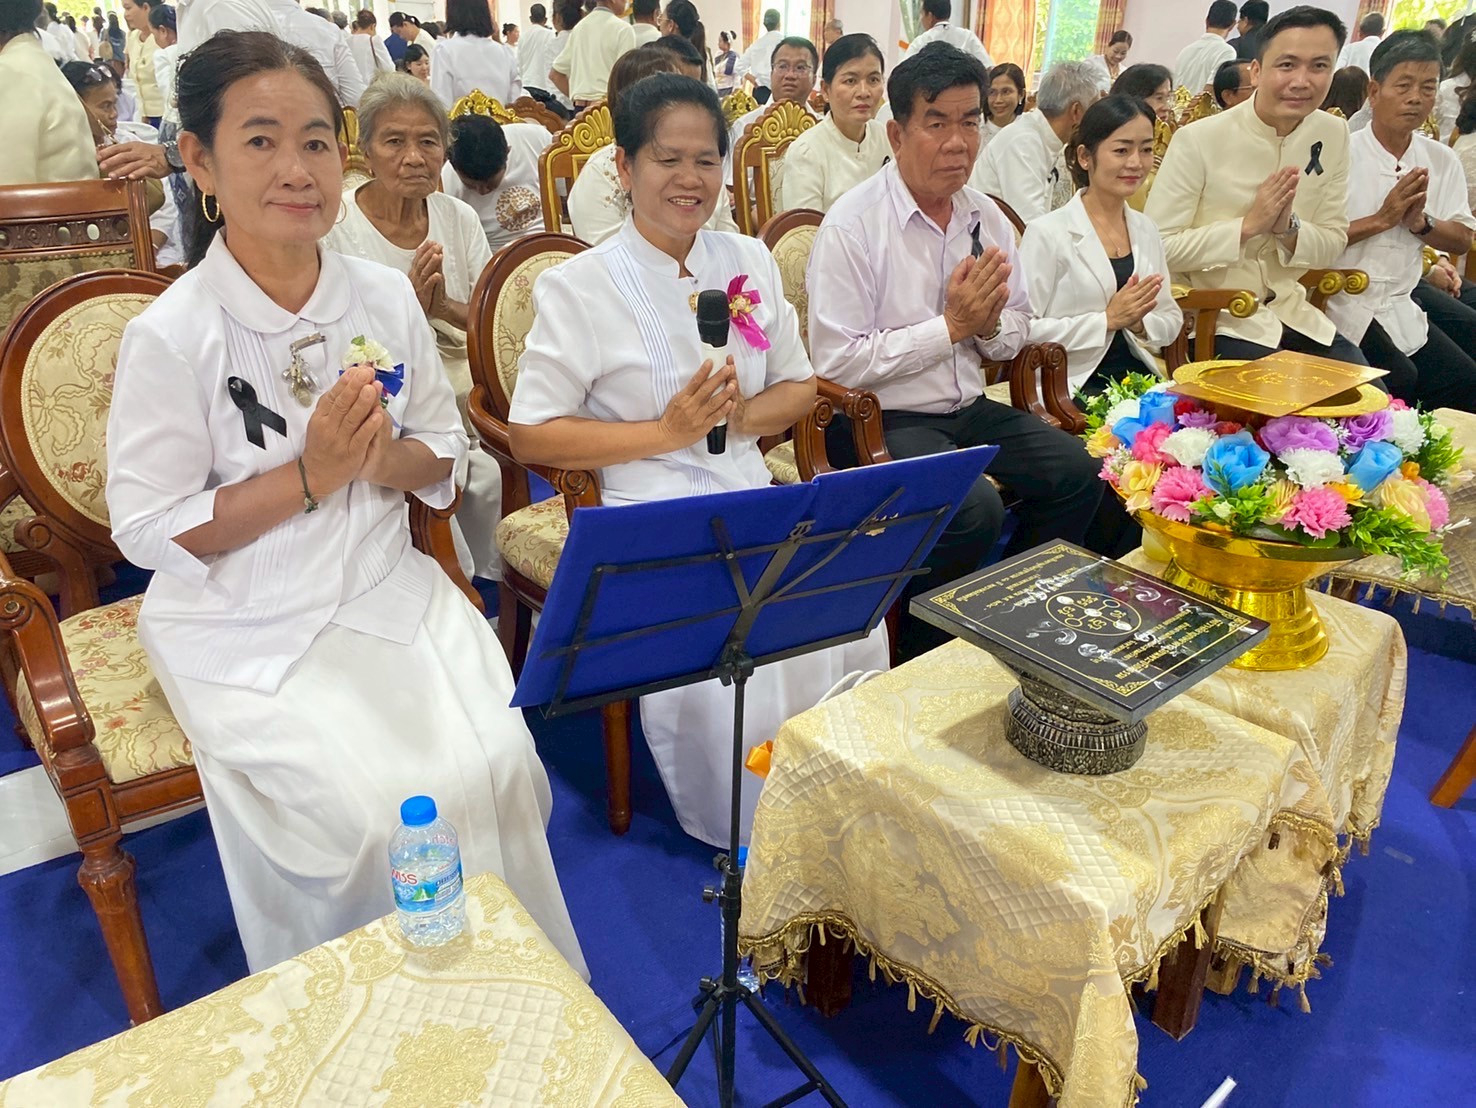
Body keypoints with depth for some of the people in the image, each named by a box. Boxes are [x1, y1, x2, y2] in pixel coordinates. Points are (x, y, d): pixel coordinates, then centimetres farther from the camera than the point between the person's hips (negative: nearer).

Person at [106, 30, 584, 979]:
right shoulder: (171, 337, -12)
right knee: (369, 811, -19)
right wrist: (308, 477, -19)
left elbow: (446, 456, 8)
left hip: (386, 590, 4)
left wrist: (383, 459, -15)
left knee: (497, 765, -14)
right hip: (243, 627, -3)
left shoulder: (386, 299, 0)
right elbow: (148, 531, -10)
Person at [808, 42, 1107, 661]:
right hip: (882, 420, -7)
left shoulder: (986, 217, 7)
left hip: (967, 408, 7)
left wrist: (990, 323, -10)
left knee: (1077, 475, -8)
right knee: (974, 509, -27)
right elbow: (835, 363, -18)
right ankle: (919, 652, -1)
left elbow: (1017, 333, 15)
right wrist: (951, 325, -18)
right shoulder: (852, 225, -13)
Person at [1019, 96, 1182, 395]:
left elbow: (1171, 320, 17)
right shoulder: (1047, 233, -8)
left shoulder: (1146, 230, 13)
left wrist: (1139, 324, -5)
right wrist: (1107, 319, -15)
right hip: (1073, 384, -6)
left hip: (1138, 377, 7)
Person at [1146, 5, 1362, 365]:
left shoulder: (1334, 135, 2)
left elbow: (1334, 243, 5)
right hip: (1211, 317, -6)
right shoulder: (1198, 140, -15)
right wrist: (1247, 225, -23)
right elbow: (1157, 245, -16)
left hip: (1290, 311, 6)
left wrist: (1289, 228, -16)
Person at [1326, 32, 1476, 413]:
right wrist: (1380, 220, -19)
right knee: (1399, 382, -22)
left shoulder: (1442, 161, 6)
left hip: (1400, 307, 7)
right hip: (1340, 304, -6)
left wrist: (1421, 222, -10)